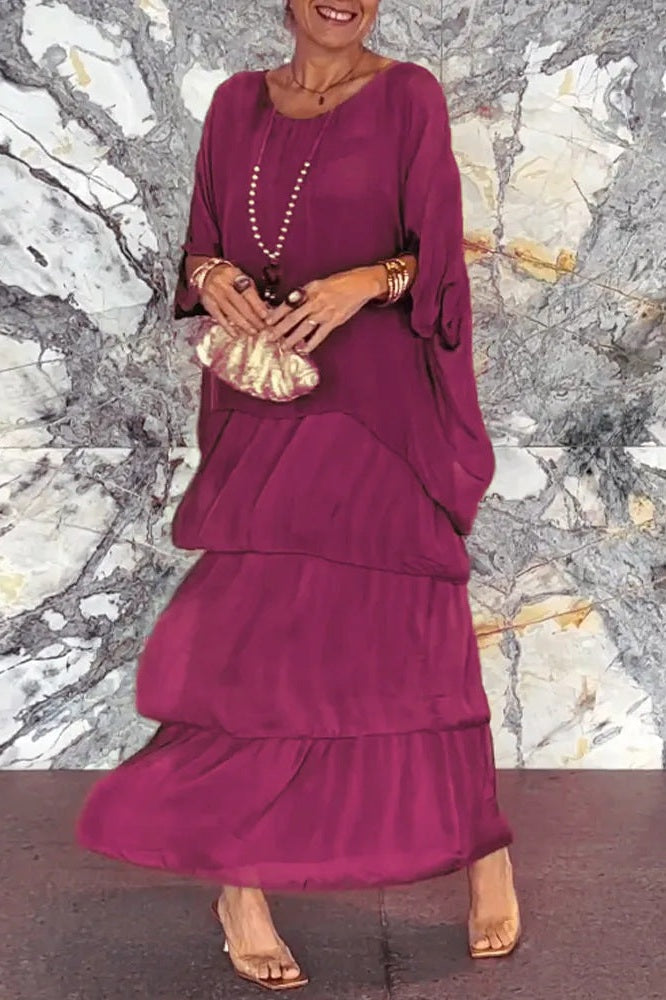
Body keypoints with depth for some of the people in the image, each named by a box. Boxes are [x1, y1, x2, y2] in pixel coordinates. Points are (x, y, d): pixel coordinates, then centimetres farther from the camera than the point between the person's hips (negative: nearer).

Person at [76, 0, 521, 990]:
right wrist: (212, 275, -8)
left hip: (377, 407, -3)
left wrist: (365, 282, -21)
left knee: (405, 627, 0)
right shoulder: (238, 103, 12)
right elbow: (202, 246, 14)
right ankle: (242, 884, 10)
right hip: (263, 408, 3)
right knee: (250, 632, -2)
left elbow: (437, 255, -3)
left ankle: (482, 846, 22)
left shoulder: (408, 96, 2)